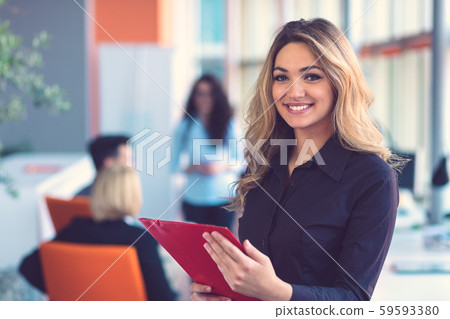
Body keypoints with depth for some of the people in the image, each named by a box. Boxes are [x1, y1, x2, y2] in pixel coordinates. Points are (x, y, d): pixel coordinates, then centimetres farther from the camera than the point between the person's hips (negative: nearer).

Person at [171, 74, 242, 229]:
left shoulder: (229, 125, 5)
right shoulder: (186, 126, 5)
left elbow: (240, 161, 7)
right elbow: (175, 164, 4)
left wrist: (222, 167, -11)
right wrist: (195, 168, -12)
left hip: (224, 198, 0)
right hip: (194, 200, 0)